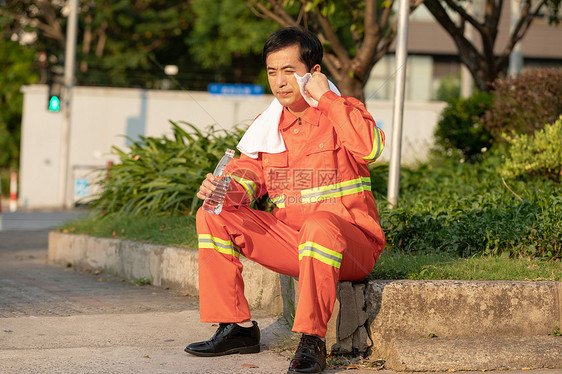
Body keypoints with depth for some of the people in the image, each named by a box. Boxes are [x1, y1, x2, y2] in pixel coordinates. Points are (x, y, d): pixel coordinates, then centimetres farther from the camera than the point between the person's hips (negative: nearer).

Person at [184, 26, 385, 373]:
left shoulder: (343, 111, -6)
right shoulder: (267, 124, 10)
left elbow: (369, 147, -28)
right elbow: (247, 172, 7)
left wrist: (325, 97, -21)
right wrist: (223, 190, -17)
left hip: (351, 243, -6)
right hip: (288, 237, 6)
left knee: (319, 226, -40)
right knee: (213, 217, -7)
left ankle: (312, 340, -29)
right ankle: (238, 328, -4)